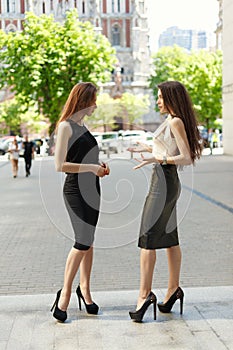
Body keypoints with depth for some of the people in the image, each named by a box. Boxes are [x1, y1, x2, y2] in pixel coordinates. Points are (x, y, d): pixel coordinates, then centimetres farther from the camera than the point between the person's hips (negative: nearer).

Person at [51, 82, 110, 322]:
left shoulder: (82, 126, 16)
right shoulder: (66, 126, -10)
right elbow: (60, 165, -18)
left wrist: (99, 167, 9)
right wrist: (91, 167, -15)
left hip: (91, 189, 8)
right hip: (75, 190, -8)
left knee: (88, 241, 10)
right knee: (83, 241, -14)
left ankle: (84, 289, 20)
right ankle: (65, 293, -3)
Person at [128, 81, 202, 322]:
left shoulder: (175, 122, -13)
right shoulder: (172, 121, 15)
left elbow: (186, 158, -19)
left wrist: (158, 159, -27)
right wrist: (149, 149, 30)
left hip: (164, 183, -10)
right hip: (167, 183, 10)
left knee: (147, 238, -10)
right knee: (169, 239, 12)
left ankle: (144, 294, -10)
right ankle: (173, 289, 20)